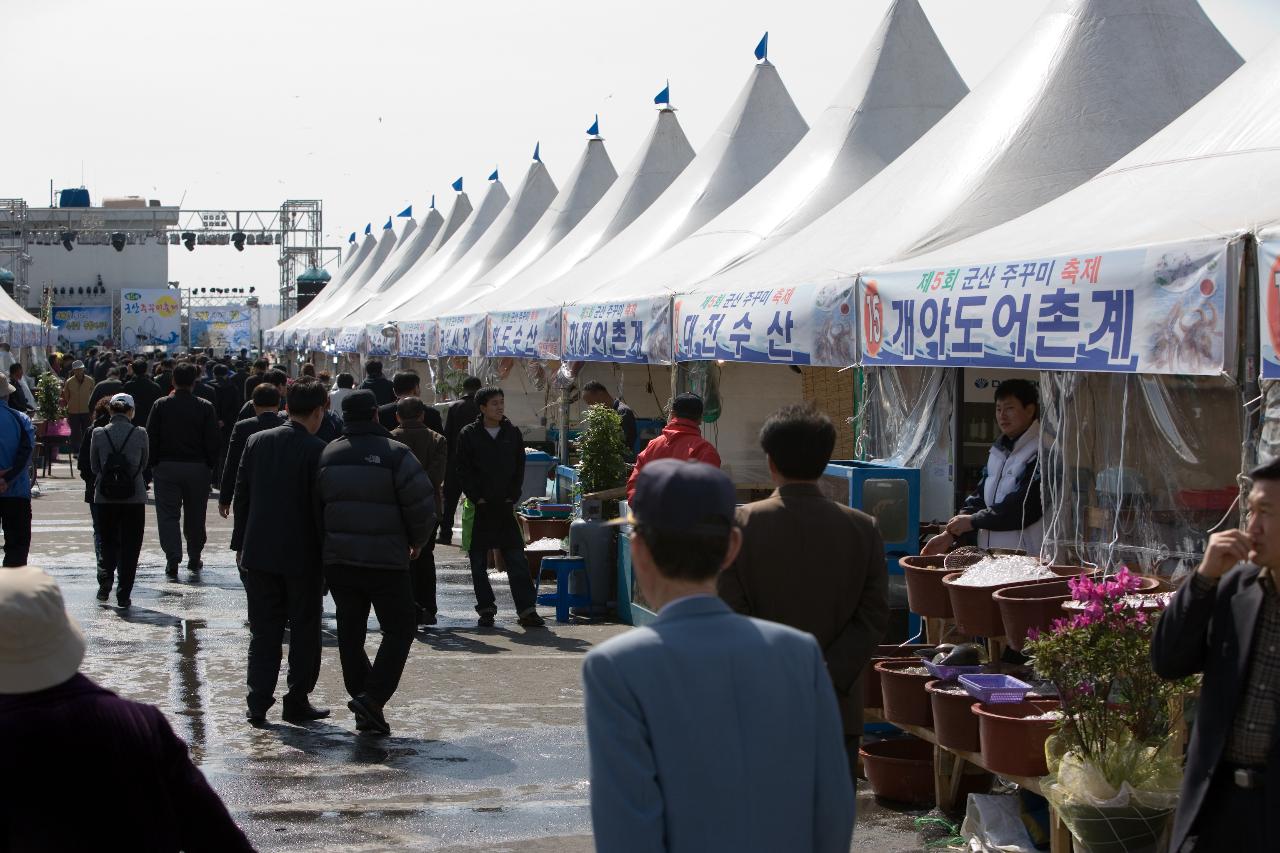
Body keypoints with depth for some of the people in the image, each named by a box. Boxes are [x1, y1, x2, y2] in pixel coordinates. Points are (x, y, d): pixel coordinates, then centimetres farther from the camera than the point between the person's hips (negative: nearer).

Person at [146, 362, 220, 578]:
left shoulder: (161, 405, -4)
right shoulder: (205, 408, -4)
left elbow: (151, 438, -2)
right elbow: (212, 442, -3)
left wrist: (153, 464, 6)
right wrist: (211, 467, 8)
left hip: (166, 467, -1)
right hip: (197, 468, 1)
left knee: (168, 514, 1)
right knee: (195, 516, 13)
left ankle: (172, 559, -10)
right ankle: (194, 558, 22)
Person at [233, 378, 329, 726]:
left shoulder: (256, 441, 2)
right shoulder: (318, 450, -12)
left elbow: (241, 495, 6)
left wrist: (240, 544, 14)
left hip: (258, 552, 4)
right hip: (302, 555, -4)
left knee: (263, 630, 10)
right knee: (304, 629, 9)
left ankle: (258, 704, 9)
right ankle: (297, 702, 12)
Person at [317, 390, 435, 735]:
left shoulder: (327, 455, 6)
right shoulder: (395, 454, -10)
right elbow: (421, 506, -12)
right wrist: (416, 542, 6)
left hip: (337, 560, 5)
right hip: (385, 561, -5)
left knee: (350, 632, 12)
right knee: (399, 630, 4)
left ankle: (366, 712, 14)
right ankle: (372, 697, -11)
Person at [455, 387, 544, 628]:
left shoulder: (512, 433, 7)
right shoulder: (469, 434, -1)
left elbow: (520, 467, 9)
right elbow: (463, 471, -2)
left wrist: (513, 496, -1)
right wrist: (477, 498, -9)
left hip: (505, 506, 2)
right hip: (479, 507, -2)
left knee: (517, 560, -2)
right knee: (479, 562, 4)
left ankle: (526, 610, -1)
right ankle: (486, 608, 12)